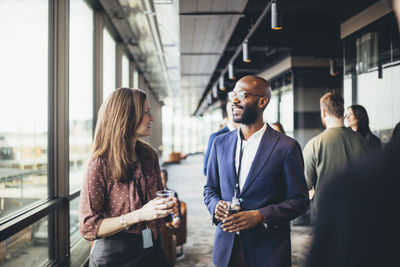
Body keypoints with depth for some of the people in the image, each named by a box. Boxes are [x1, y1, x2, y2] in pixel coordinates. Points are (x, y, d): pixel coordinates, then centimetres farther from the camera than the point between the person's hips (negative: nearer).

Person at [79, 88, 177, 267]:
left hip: (152, 251, 6)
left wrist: (166, 205, -6)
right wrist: (139, 215, -28)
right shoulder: (100, 165, -17)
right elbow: (88, 228, -19)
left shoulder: (149, 156, 2)